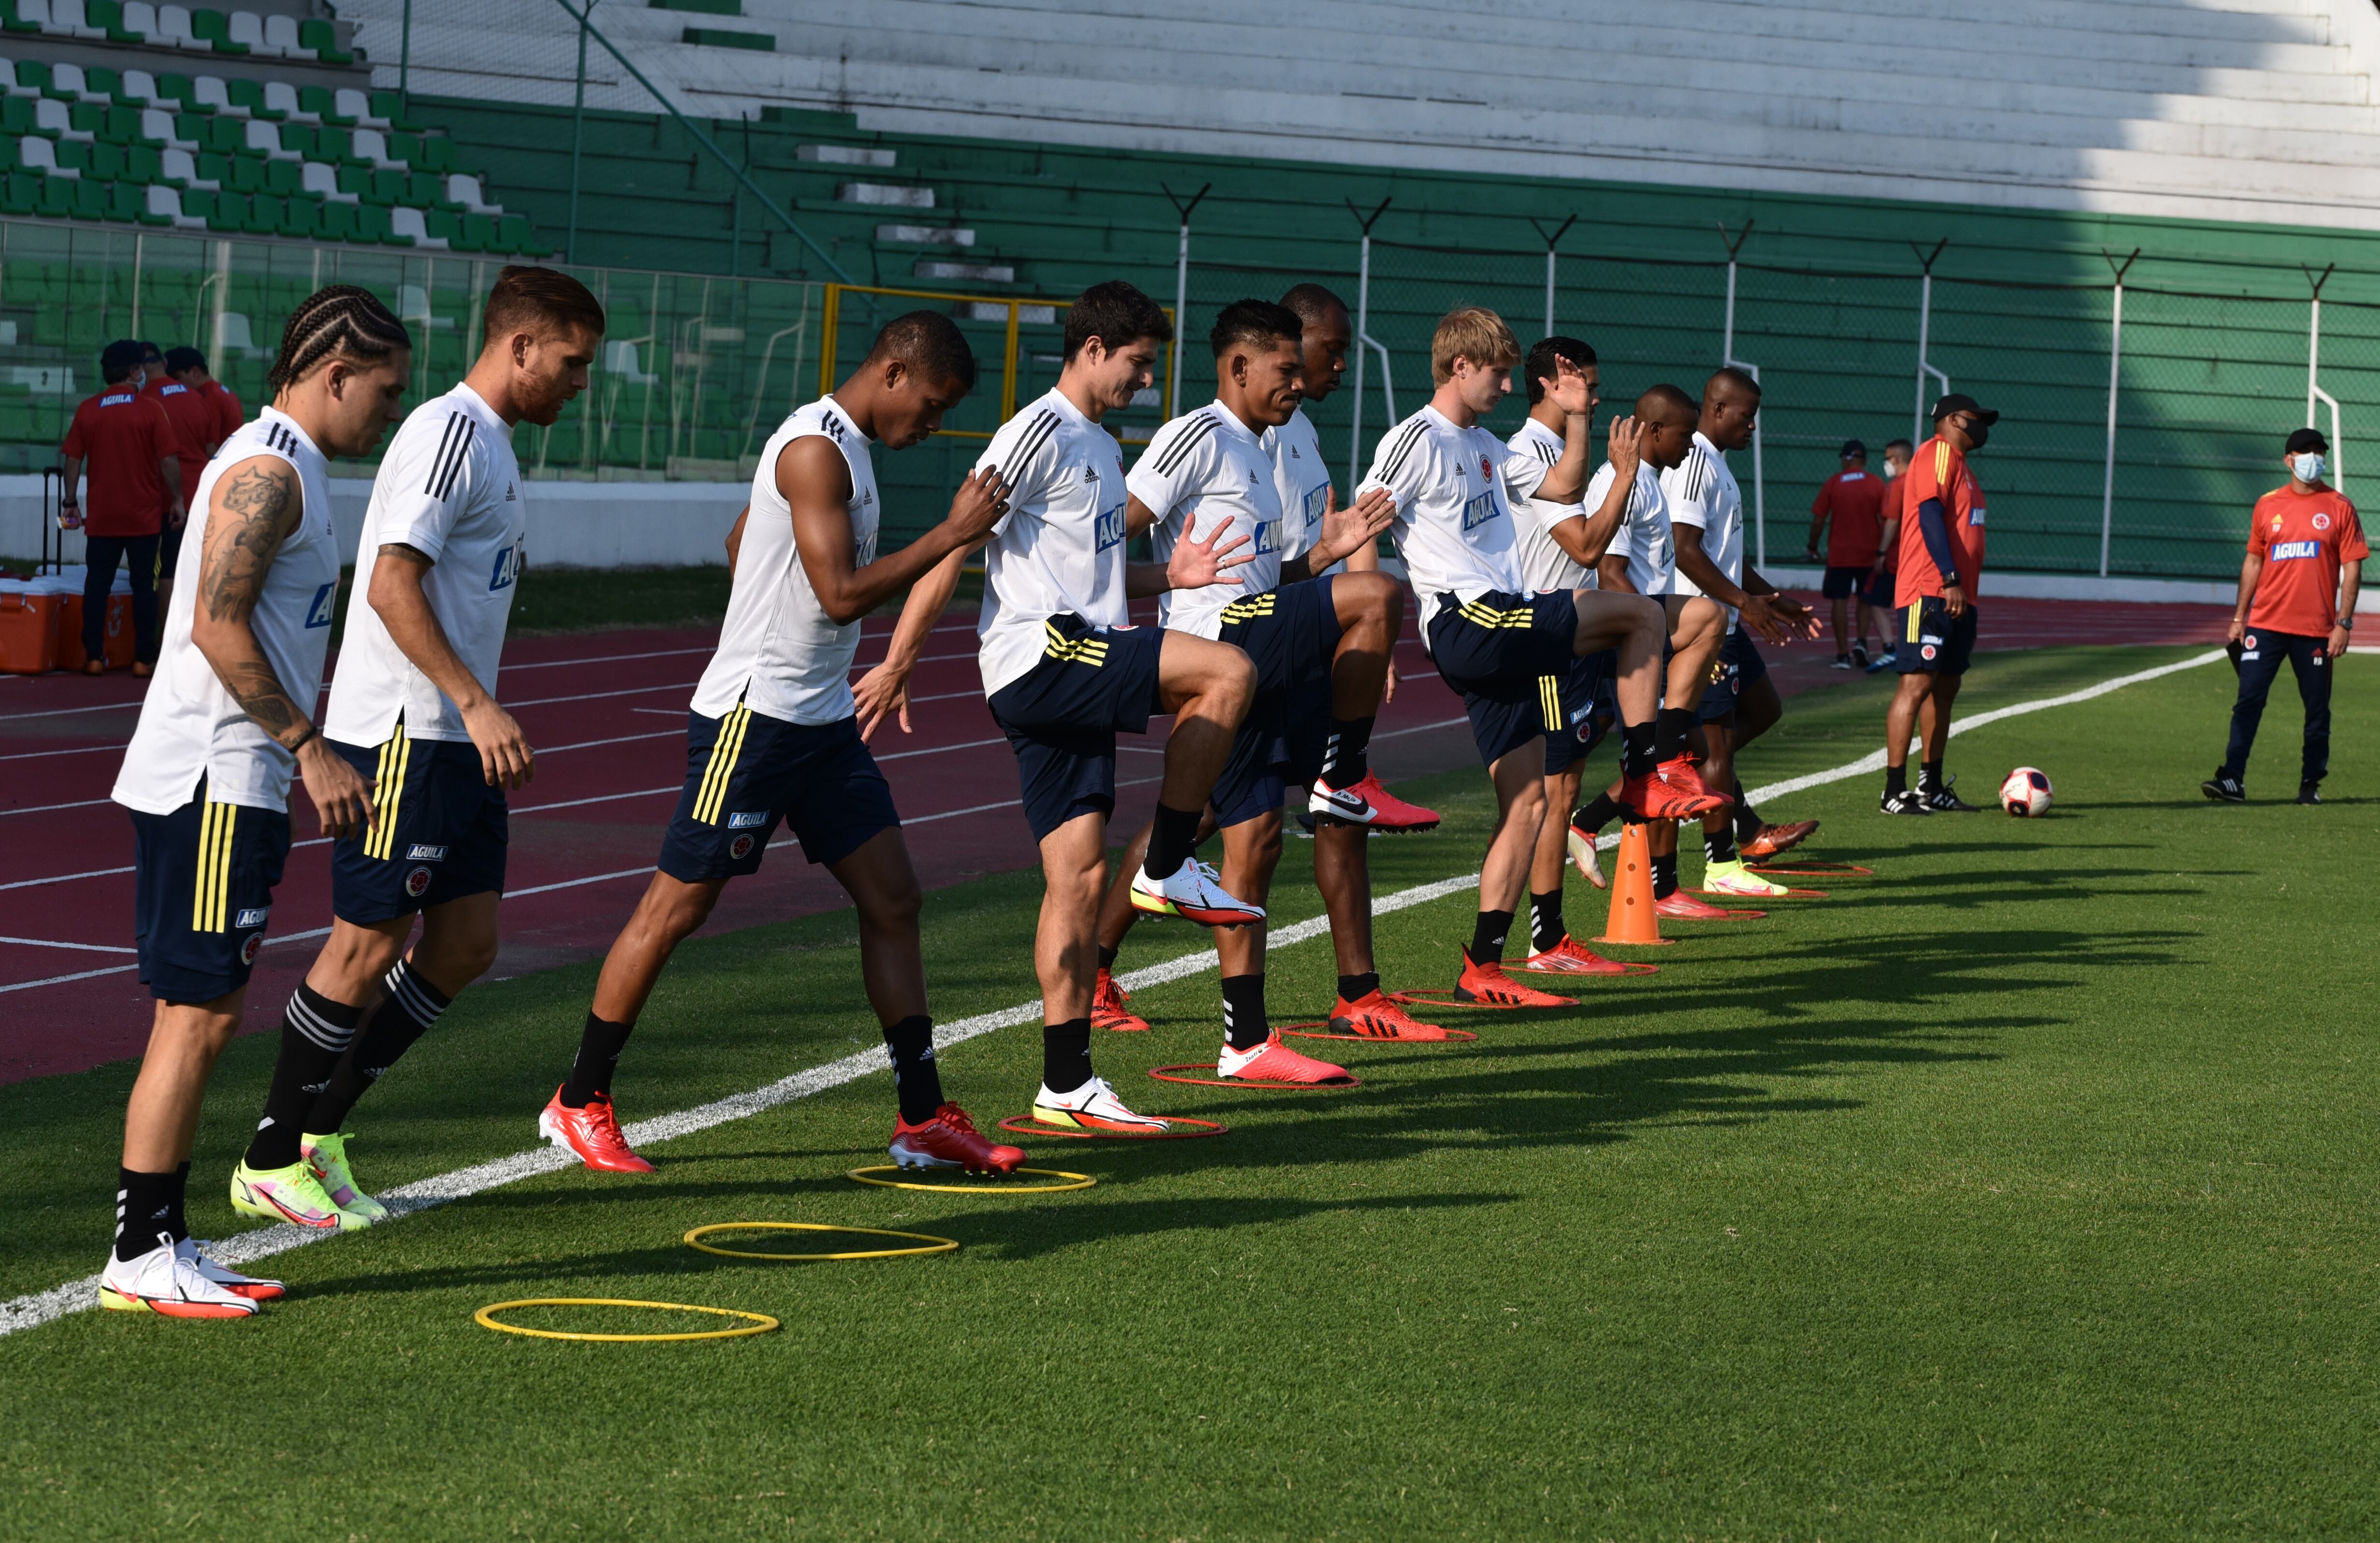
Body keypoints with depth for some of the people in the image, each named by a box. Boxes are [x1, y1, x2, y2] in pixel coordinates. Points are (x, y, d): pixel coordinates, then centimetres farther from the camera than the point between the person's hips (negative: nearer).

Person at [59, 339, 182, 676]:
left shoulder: (87, 410, 0)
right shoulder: (151, 409, -8)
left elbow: (73, 459, 1)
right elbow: (169, 460, -11)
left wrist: (70, 502, 9)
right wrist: (177, 500, -1)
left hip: (102, 516, 2)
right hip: (144, 515, -2)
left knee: (97, 585, 7)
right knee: (144, 586, 6)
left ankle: (94, 657, 4)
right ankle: (143, 658, 4)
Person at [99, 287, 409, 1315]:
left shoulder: (286, 467, 18)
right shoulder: (266, 471, -14)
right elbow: (218, 628, -21)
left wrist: (301, 754, 22)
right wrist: (310, 748, -19)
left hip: (237, 782, 10)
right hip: (210, 783, -10)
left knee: (205, 1015, 11)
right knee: (196, 1016, -8)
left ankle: (162, 1244, 14)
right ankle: (139, 1258, -5)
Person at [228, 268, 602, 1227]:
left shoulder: (490, 443, 18)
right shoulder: (449, 432, -13)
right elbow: (393, 584, -22)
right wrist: (477, 703, -26)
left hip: (457, 740, 10)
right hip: (401, 736, -10)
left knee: (466, 944, 8)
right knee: (370, 944, -4)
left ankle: (319, 1130, 16)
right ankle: (271, 1163, 6)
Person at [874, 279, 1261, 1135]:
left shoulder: (1101, 448, 23)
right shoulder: (1039, 434, -7)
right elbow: (953, 548, -10)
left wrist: (1168, 576, 13)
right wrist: (897, 665, -13)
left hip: (1072, 683, 9)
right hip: (1035, 657, -9)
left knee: (1080, 874, 4)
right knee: (1229, 671, -21)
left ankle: (1067, 1085, 4)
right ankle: (1167, 869, -10)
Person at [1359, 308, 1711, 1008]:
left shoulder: (1483, 446, 22)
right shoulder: (1417, 440, -6)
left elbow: (1563, 486, 29)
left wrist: (1576, 417, 14)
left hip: (1504, 629, 9)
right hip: (1470, 626, -9)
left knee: (1526, 801, 6)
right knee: (1641, 613, -9)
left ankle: (1482, 970, 7)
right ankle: (1647, 771, 3)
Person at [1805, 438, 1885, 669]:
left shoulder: (1832, 484, -4)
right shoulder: (1877, 485, -3)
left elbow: (1818, 520, -4)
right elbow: (1887, 520, -4)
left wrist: (1812, 547, 9)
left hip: (1839, 554, -1)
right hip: (1868, 554, 1)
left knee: (1840, 602, 4)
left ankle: (1843, 655, 1)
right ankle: (1861, 641, -1)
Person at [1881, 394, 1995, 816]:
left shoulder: (1959, 464, 22)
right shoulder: (1938, 453, -8)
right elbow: (1930, 516, -18)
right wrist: (1950, 580, -23)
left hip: (1958, 598, 10)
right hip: (1930, 595, -10)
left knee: (1945, 688, 11)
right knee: (1917, 684, -12)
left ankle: (1931, 787, 16)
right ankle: (1894, 792, -14)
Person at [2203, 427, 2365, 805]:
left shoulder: (2339, 507, 1)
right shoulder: (2268, 505, 8)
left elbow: (2352, 568, -1)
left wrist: (2344, 623, -8)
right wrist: (2239, 617, 9)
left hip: (2317, 630, -1)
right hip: (2266, 625, 1)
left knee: (2317, 709, 4)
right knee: (2249, 700, -6)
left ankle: (2311, 783, 15)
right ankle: (2233, 780, -8)